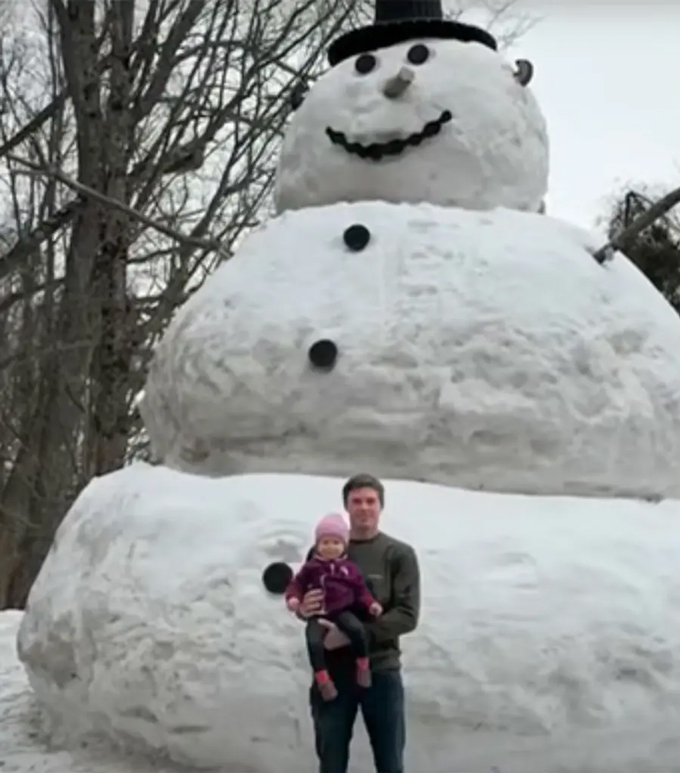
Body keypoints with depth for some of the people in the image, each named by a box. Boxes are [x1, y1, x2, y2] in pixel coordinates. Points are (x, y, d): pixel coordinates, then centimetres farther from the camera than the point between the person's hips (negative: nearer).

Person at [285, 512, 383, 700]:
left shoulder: (350, 568, 10)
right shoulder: (311, 567, 6)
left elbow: (360, 589, 11)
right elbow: (297, 583, 6)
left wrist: (370, 604, -4)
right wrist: (293, 598, -14)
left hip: (343, 611, 1)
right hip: (318, 613, -1)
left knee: (358, 629, -28)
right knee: (314, 642, -25)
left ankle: (363, 665, -6)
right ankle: (322, 678, -10)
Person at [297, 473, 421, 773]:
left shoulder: (399, 554, -1)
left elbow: (407, 616, -10)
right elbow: (301, 599, 10)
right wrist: (304, 609, -16)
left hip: (380, 671, -1)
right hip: (332, 672, 1)